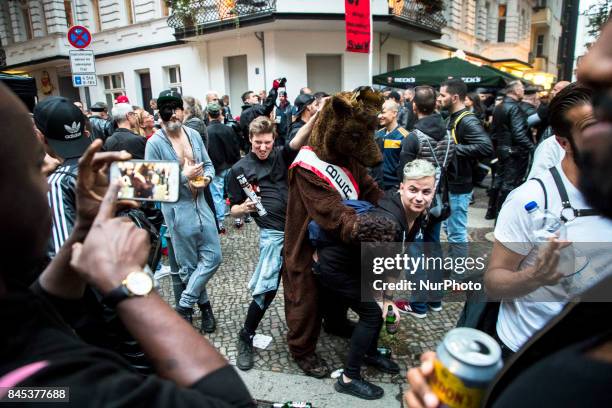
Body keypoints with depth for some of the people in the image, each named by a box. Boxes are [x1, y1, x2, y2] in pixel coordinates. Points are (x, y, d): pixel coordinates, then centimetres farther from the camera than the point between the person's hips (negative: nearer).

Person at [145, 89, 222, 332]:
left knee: (213, 256, 6)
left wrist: (206, 178, -9)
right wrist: (184, 176, -17)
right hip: (177, 210, -5)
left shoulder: (194, 135, 4)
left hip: (201, 204, 5)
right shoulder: (154, 144, -11)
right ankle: (204, 305, 29)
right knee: (188, 265, 8)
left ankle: (184, 306, 22)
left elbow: (208, 164, 12)